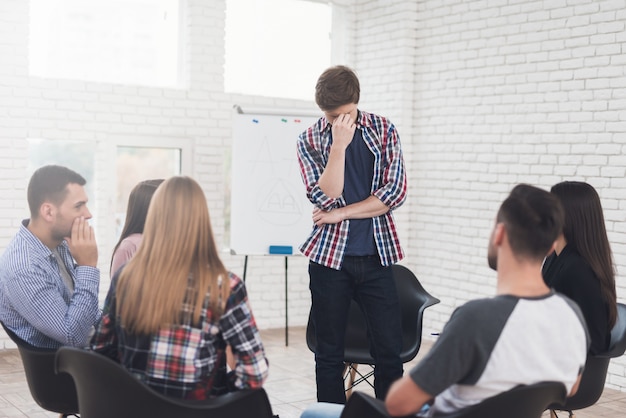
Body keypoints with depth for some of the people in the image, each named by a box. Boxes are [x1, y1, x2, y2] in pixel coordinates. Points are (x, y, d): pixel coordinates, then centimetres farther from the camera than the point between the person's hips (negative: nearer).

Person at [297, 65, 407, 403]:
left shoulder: (383, 131, 4)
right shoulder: (310, 140, 2)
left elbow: (395, 192, -5)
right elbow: (325, 197, -10)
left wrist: (339, 214, -8)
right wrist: (338, 146, -18)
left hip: (376, 256, 1)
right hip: (329, 257, 0)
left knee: (390, 350, -1)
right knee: (329, 354, 6)